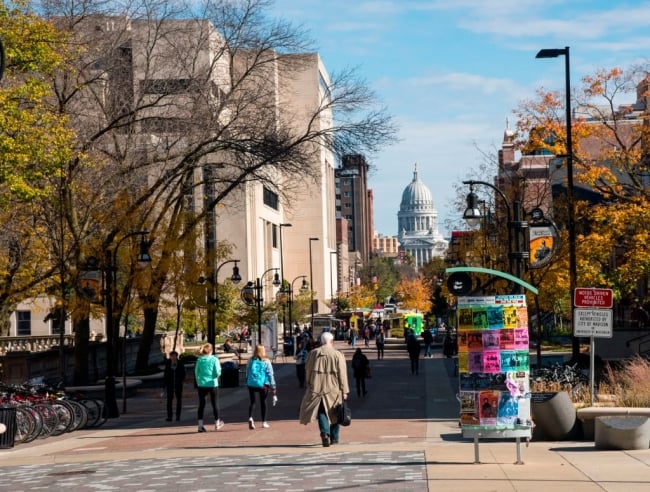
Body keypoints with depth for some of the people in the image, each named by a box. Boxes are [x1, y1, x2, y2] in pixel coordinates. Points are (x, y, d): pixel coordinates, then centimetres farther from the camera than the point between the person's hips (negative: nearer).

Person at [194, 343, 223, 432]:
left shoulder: (199, 360, 1)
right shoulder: (214, 359, -7)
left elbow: (196, 373, 6)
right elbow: (218, 373, -11)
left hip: (201, 385, 2)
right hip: (213, 384, -2)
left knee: (201, 405, 6)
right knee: (215, 404, 12)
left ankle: (200, 425, -1)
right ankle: (217, 424, 24)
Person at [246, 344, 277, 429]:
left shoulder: (251, 360, 1)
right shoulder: (266, 361, -4)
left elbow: (247, 372, 7)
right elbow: (270, 374, -5)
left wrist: (247, 382, 19)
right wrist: (273, 387, -1)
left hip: (251, 384, 1)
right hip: (263, 384, -1)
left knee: (252, 402, 9)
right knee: (263, 402, 14)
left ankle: (250, 417, -17)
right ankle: (264, 422, 20)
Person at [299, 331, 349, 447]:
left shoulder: (313, 353, 2)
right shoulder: (338, 355, -5)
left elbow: (307, 370, 9)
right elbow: (342, 374, -6)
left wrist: (309, 384, 22)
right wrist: (344, 391, -1)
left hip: (317, 388, 1)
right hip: (333, 389, -1)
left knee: (321, 411, 10)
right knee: (334, 413, 13)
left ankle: (325, 432, -14)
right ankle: (334, 438, 18)